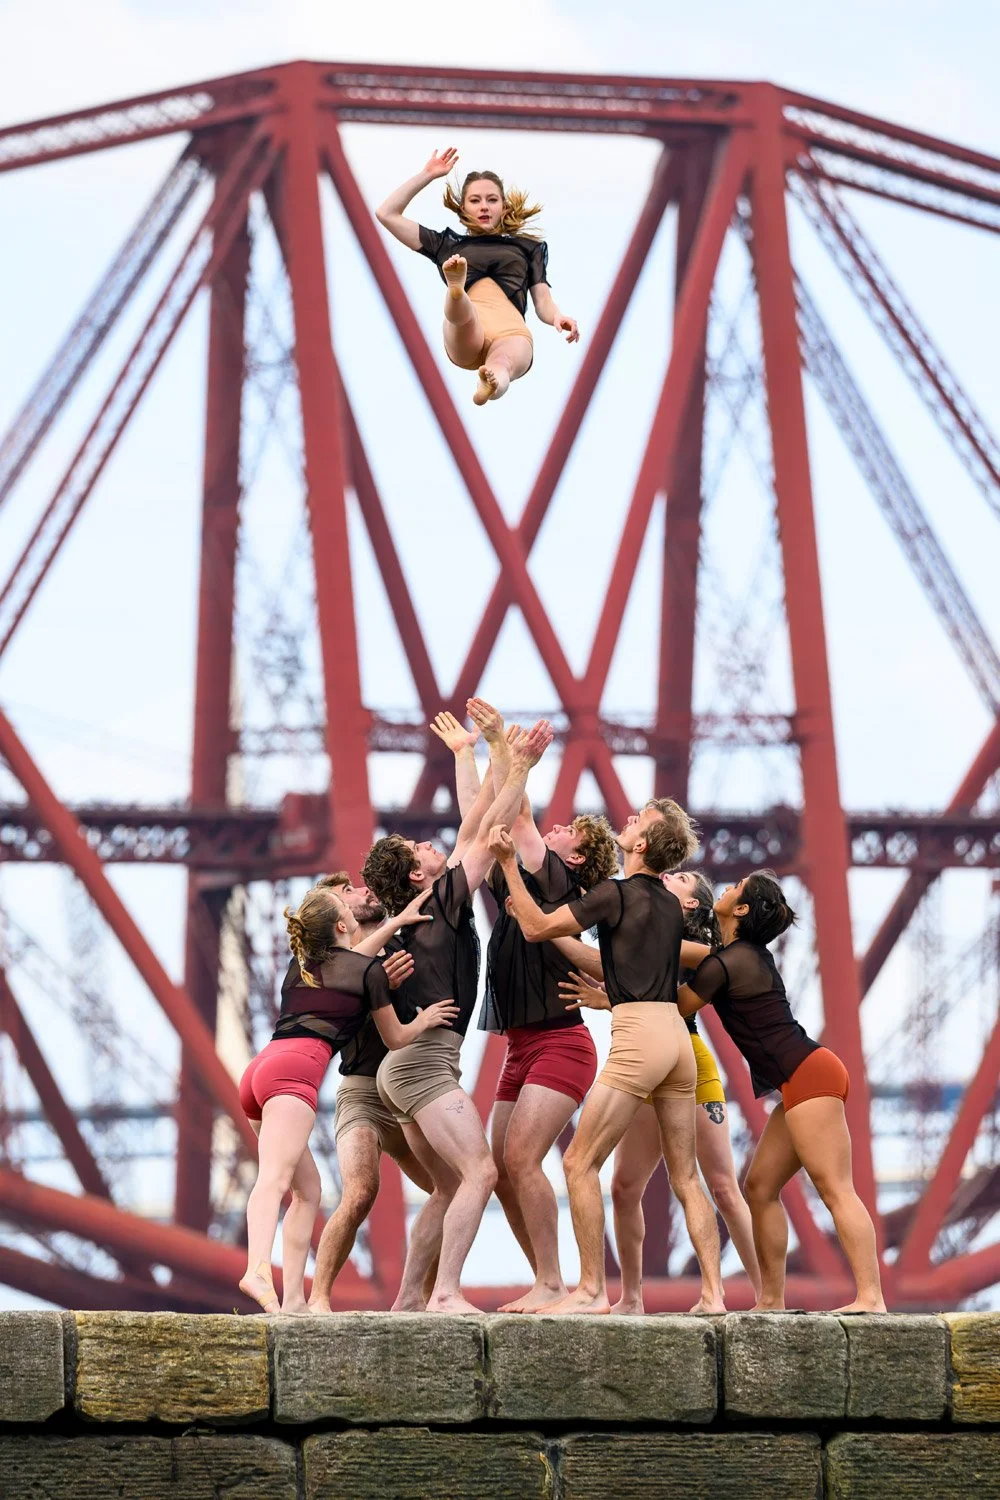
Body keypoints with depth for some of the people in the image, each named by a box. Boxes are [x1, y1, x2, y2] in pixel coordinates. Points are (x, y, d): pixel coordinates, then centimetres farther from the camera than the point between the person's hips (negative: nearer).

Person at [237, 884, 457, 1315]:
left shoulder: (304, 965, 29)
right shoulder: (368, 969, 10)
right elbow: (395, 1038, 21)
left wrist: (397, 921, 56)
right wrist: (424, 1020, 41)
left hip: (259, 1069, 8)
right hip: (293, 1069, -8)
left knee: (307, 1190, 14)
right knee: (274, 1178, -28)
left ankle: (293, 1298, 2)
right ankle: (257, 1269, -50)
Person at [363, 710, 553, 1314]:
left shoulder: (425, 908, 17)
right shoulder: (444, 901, -6)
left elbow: (472, 834, 21)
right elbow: (487, 835, -9)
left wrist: (500, 766, 20)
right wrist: (521, 769, -4)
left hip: (406, 1064, 10)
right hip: (425, 1059, -10)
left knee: (451, 1187, 11)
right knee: (479, 1173, -17)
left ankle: (409, 1297, 8)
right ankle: (447, 1293, -25)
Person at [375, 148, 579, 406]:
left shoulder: (527, 246, 34)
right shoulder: (448, 245, 34)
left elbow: (543, 303, 23)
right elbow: (387, 215, 32)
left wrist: (558, 317, -2)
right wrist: (428, 175, 34)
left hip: (512, 331, -1)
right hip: (465, 338, 1)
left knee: (503, 363, -43)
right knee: (462, 316, -42)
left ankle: (492, 382, -78)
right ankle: (456, 289, -77)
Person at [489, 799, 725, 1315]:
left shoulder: (616, 894, -5)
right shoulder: (671, 905, 17)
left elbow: (535, 927, -4)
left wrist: (508, 862, 0)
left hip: (639, 1036, -8)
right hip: (677, 1033, 8)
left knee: (580, 1162, -3)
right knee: (685, 1176, 9)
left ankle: (591, 1291, -7)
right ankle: (713, 1293, 3)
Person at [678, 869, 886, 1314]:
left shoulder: (724, 965, -10)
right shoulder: (750, 955, 18)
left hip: (808, 1076, -10)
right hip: (808, 1079, 10)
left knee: (835, 1190, -15)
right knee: (760, 1186, 9)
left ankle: (871, 1297, -21)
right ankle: (772, 1299, 9)